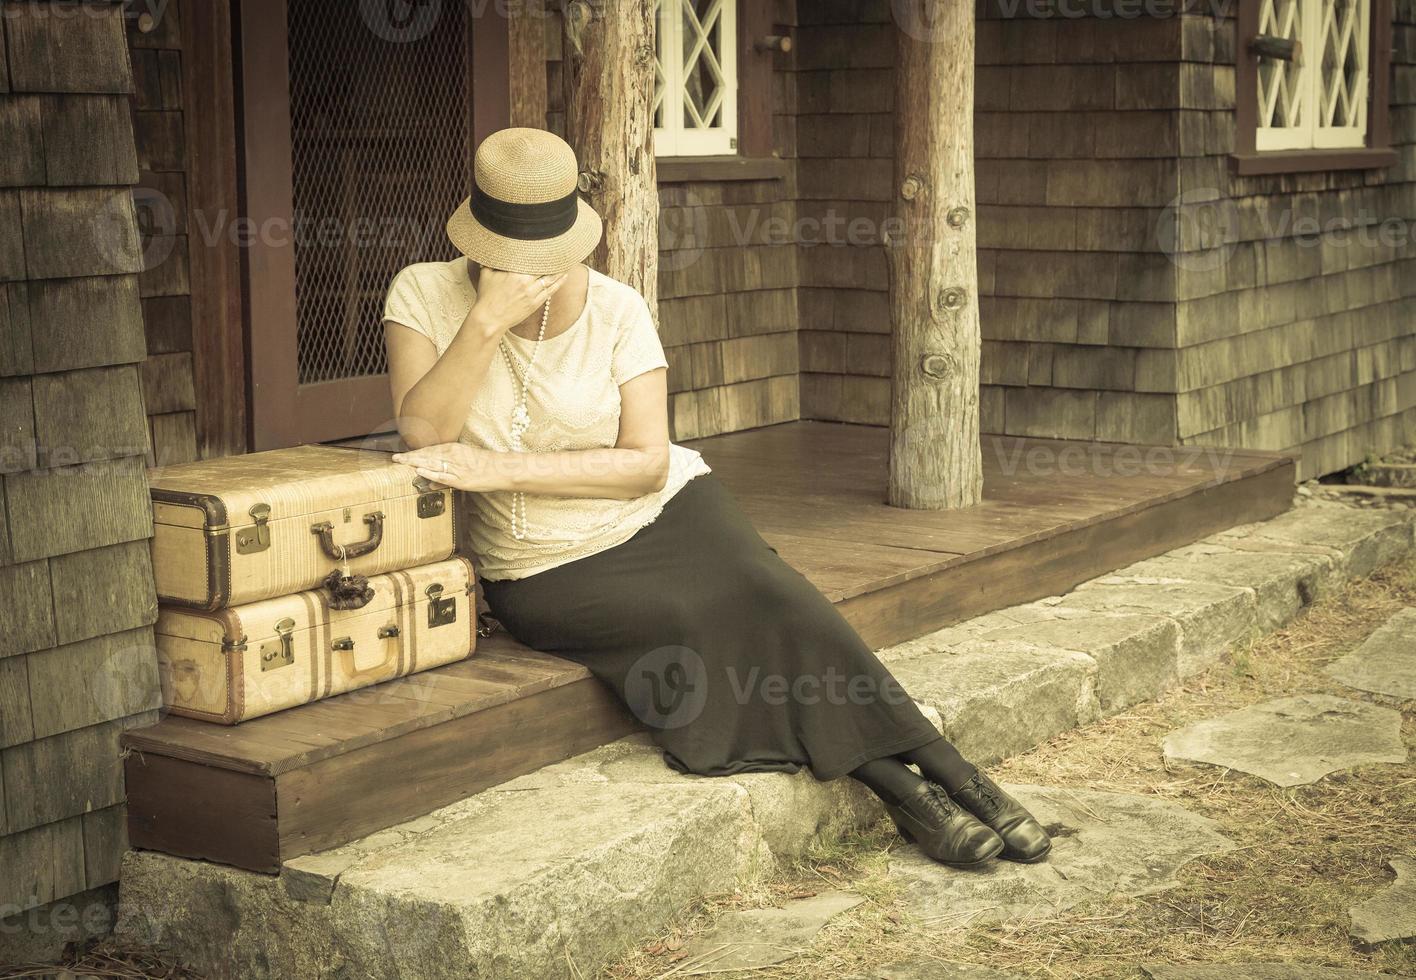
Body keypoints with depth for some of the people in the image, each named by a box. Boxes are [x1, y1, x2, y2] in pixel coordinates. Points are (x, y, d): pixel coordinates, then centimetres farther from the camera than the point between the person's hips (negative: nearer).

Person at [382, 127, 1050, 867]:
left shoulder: (616, 310, -9)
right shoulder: (424, 293, -8)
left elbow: (647, 462, -15)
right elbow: (423, 435, -20)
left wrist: (500, 468, -23)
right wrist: (489, 318, -31)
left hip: (665, 511, 1)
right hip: (547, 571, -1)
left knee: (776, 611, -25)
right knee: (707, 635, -26)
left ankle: (950, 773, -17)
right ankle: (900, 788, -17)